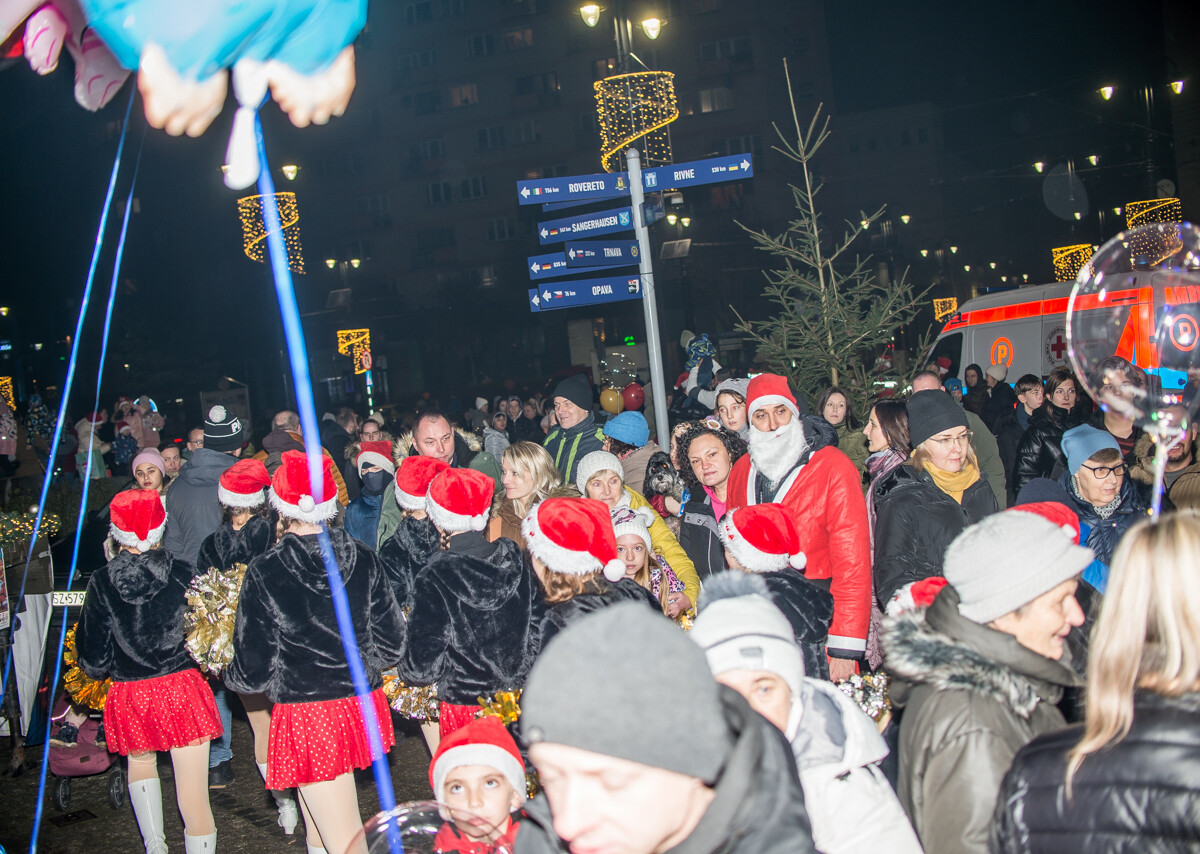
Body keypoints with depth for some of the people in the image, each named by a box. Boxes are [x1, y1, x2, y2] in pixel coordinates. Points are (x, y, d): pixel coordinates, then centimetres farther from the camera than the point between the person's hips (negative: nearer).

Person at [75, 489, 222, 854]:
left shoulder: (101, 583, -6)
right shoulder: (182, 573, -7)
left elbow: (94, 662, -2)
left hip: (129, 697, 2)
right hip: (182, 689, -1)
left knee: (140, 762, 31)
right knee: (194, 797, 2)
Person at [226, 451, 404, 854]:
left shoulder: (265, 573, -15)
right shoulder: (363, 559, -4)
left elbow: (254, 671, -9)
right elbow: (390, 640, 3)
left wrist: (229, 674, 13)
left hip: (306, 714, -5)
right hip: (362, 705, 5)